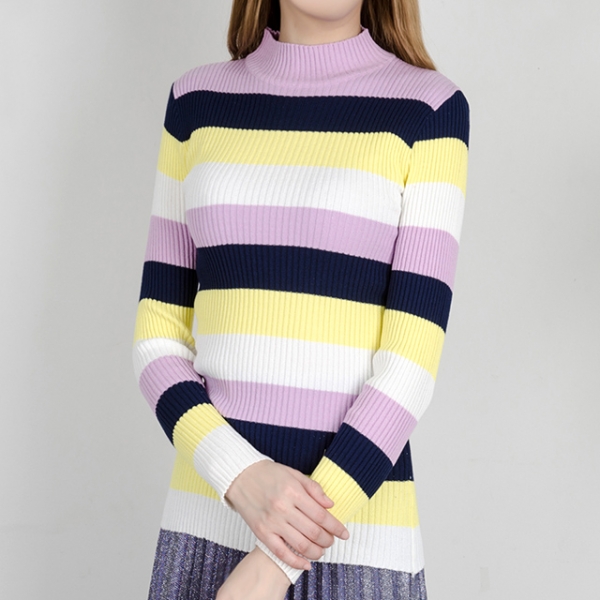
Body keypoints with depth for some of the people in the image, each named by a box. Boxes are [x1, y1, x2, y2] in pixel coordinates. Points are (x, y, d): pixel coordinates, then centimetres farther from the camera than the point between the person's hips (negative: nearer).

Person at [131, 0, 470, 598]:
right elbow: (158, 337, 4)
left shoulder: (429, 109, -5)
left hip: (354, 539, -3)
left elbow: (413, 361, -11)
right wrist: (239, 476, -14)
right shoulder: (197, 104, 5)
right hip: (205, 522, 3)